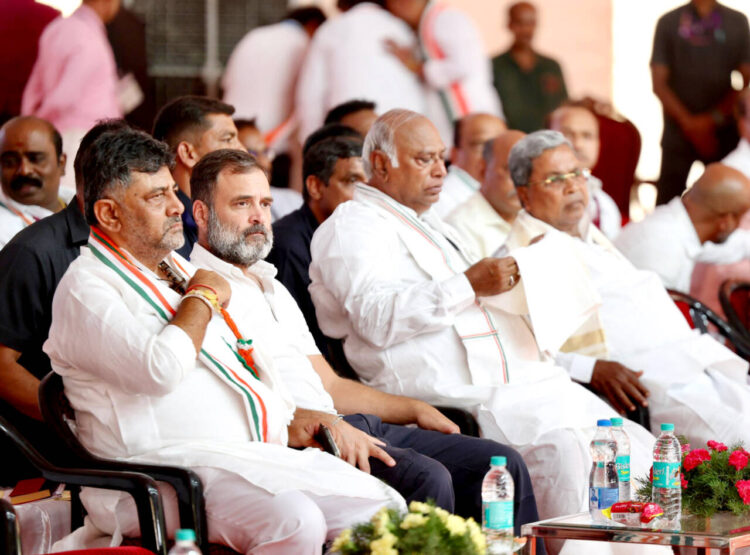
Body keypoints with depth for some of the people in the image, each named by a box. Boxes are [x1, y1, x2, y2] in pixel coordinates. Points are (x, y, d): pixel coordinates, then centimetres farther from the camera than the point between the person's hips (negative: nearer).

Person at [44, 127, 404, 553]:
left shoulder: (179, 270, 24)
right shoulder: (86, 287, -5)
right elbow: (160, 370, -22)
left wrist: (288, 424, 14)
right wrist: (203, 297, -5)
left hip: (263, 454, 9)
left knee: (386, 509, -9)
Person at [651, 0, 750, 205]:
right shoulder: (669, 22, 6)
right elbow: (659, 84, 2)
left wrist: (714, 118, -8)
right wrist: (689, 123, -10)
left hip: (723, 131, 1)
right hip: (678, 130, -1)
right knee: (667, 200, -7)